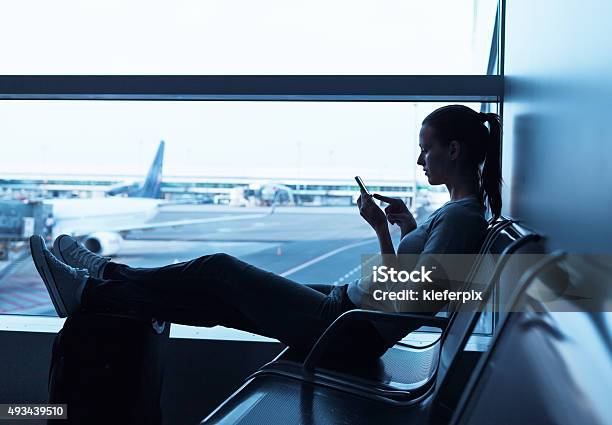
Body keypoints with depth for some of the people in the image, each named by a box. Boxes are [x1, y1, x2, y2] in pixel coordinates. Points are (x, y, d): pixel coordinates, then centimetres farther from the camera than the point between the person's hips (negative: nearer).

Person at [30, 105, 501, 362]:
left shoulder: (461, 217, -19)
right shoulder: (461, 209, 10)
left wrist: (383, 231, -25)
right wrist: (409, 226, 11)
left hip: (351, 332, -9)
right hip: (348, 309, 9)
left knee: (219, 269, -5)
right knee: (223, 297, 9)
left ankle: (89, 292, 10)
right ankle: (105, 275, 22)